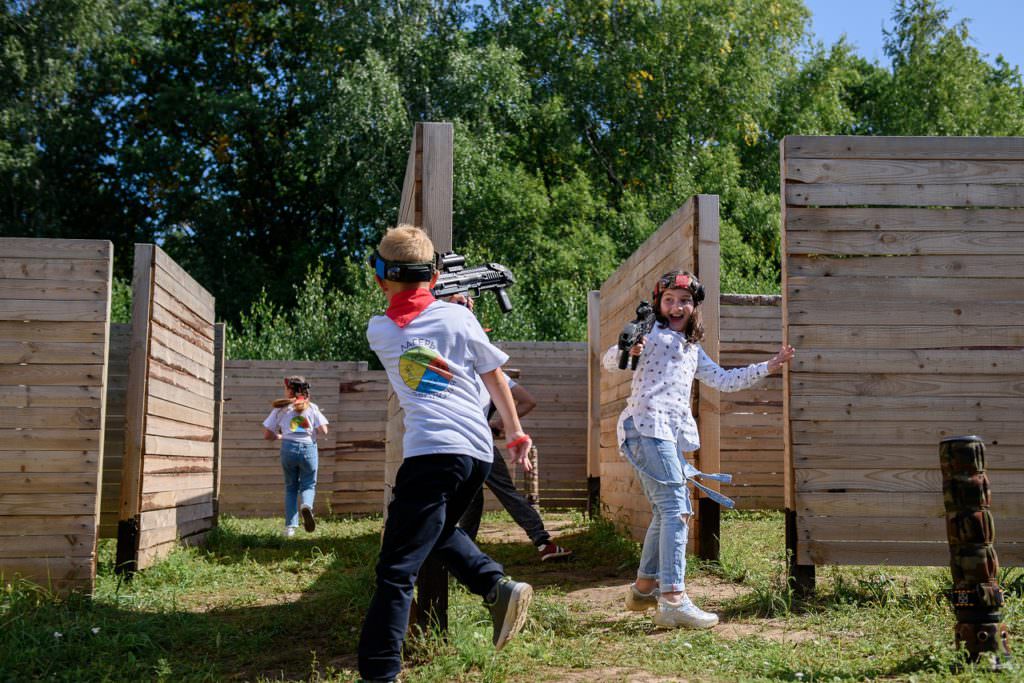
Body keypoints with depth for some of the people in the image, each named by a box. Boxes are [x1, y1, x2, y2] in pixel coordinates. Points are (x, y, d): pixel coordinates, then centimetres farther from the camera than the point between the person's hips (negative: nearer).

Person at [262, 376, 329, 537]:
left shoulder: (281, 409, 3)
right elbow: (324, 430, -3)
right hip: (308, 448, -1)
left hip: (288, 448, 1)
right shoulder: (311, 407, 3)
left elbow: (267, 435, 4)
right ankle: (306, 505, -23)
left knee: (290, 487, 15)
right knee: (308, 485, 12)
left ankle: (290, 526, 8)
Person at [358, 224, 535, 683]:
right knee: (440, 530, 29)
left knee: (397, 570, -4)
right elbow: (495, 378, 12)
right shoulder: (458, 317, 7)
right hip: (478, 451, 4)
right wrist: (517, 434, 20)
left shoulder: (378, 331, 6)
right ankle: (499, 587, 11)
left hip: (431, 452, -4)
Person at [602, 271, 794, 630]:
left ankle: (644, 588, 28)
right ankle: (673, 600, -19)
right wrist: (627, 350, -31)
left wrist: (767, 367, 25)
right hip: (647, 426, -9)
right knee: (676, 509, -16)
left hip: (672, 434, 9)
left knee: (667, 512, 15)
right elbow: (608, 361, -9)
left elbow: (723, 380, 29)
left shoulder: (693, 349, 24)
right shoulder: (649, 333, 2)